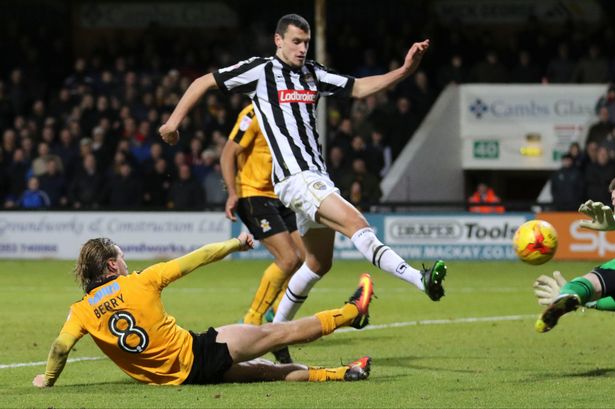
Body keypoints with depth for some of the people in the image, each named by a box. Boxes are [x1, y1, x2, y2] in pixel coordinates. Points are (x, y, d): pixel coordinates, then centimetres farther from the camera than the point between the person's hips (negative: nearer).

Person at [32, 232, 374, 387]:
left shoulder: (82, 311, -3)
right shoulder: (140, 282, -9)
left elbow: (61, 346, -18)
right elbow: (193, 260, -2)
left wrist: (48, 379, -1)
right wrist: (234, 244, 11)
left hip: (175, 376, 5)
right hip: (198, 352, -5)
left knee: (260, 369, 20)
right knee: (279, 333, 10)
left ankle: (338, 374, 27)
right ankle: (352, 312, 24)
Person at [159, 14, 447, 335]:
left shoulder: (313, 73, 15)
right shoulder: (260, 70, -1)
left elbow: (359, 88, 15)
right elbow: (205, 82, 7)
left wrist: (404, 70, 2)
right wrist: (175, 119, 5)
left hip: (316, 174, 9)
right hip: (295, 176, -9)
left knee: (319, 262, 14)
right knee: (354, 222, -25)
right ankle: (421, 280, -39)